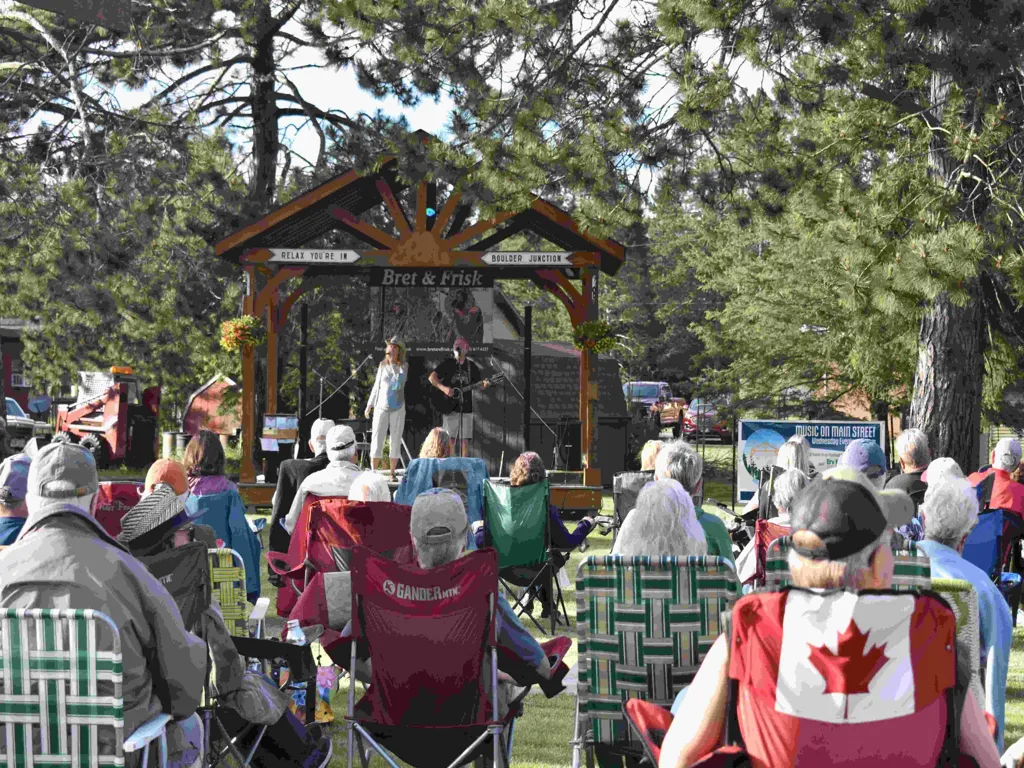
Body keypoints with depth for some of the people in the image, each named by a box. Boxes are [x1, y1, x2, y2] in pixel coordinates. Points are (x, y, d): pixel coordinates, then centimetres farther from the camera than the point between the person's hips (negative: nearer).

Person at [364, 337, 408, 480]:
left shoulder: (404, 366, -3)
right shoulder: (382, 365, 3)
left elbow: (399, 383, -18)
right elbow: (377, 386, 11)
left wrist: (393, 363, -17)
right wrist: (370, 405, 12)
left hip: (397, 409, -1)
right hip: (381, 408, 1)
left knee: (395, 441, 3)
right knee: (376, 441, -2)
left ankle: (392, 473, 10)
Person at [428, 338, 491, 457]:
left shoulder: (471, 366, 9)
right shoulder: (448, 364, 1)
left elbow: (479, 383, 11)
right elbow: (432, 378, -5)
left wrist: (484, 384, -12)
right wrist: (443, 388, -19)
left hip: (466, 408, 3)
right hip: (450, 407, -2)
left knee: (465, 440, 3)